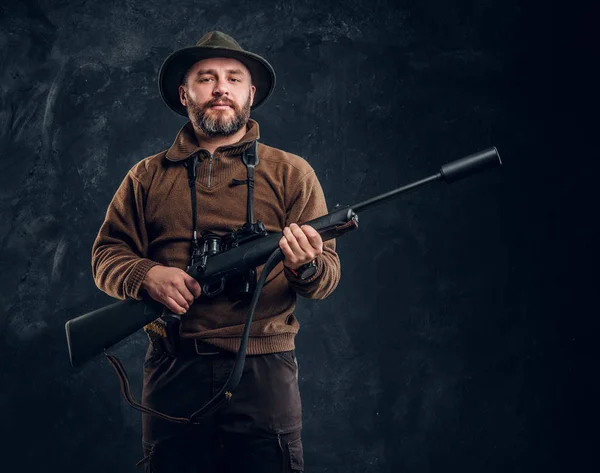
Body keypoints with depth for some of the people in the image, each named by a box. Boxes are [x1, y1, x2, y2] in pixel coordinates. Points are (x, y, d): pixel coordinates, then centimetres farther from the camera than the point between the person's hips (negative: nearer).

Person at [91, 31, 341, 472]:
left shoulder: (291, 172, 7)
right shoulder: (147, 177, 12)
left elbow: (330, 272, 2)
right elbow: (106, 256, 10)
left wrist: (307, 267, -22)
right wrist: (148, 275, -12)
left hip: (263, 372, -1)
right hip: (173, 371, 2)